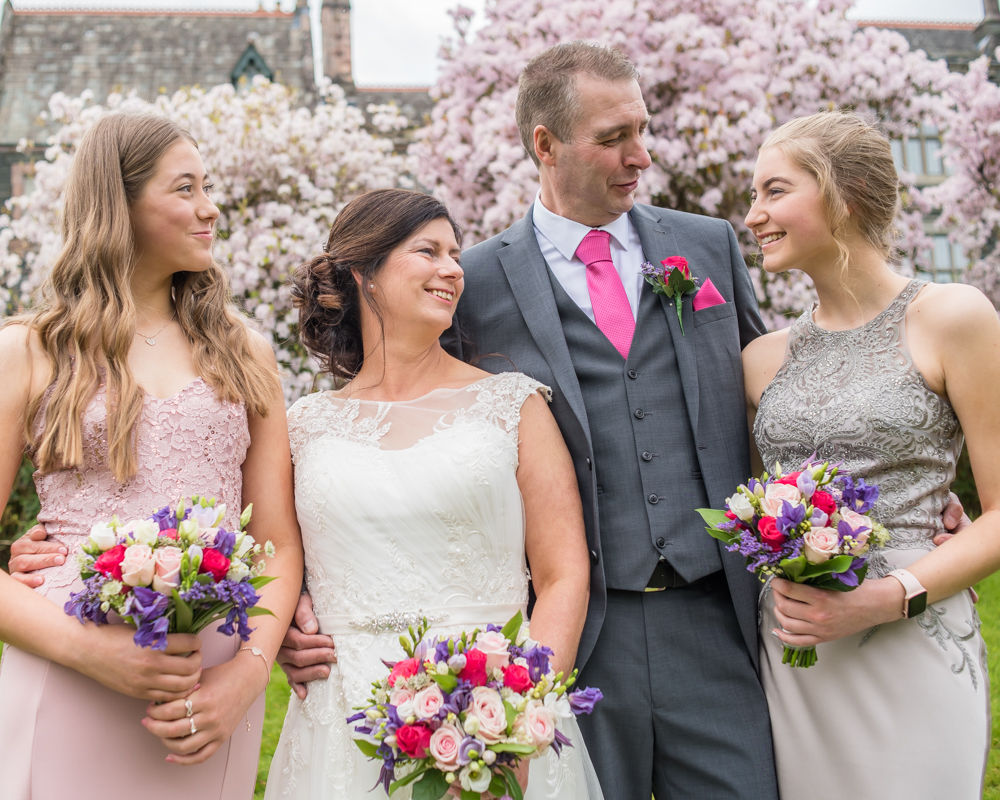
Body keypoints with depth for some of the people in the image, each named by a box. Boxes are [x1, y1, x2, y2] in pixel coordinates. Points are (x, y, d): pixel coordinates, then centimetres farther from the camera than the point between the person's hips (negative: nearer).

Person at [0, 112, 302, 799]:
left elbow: (280, 542, 7)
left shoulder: (245, 354, 10)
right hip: (65, 687, -2)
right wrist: (91, 650, -15)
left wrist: (248, 672, -9)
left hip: (213, 697, 3)